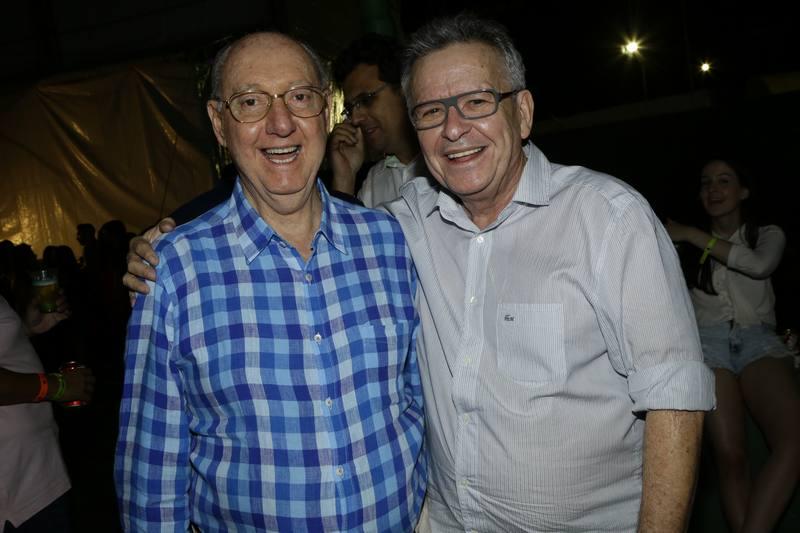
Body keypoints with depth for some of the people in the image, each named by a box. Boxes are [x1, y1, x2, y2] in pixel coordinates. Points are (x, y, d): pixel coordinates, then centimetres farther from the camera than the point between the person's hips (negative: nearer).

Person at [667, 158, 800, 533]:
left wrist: (692, 235, -4)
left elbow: (759, 264, -6)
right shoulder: (688, 246, 18)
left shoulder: (768, 234, 18)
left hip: (758, 339, 1)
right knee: (729, 454, -20)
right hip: (709, 341, 0)